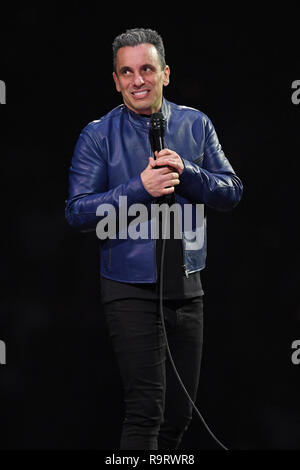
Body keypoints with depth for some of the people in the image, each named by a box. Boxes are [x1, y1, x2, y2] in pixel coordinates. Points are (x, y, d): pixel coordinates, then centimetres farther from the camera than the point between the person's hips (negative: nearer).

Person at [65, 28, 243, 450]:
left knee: (180, 412, 11)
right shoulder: (98, 136, -3)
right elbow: (77, 211, -9)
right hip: (131, 291, -4)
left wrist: (185, 172, -16)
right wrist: (140, 188, -21)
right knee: (146, 408, -13)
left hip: (187, 287, 4)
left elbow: (232, 193, 2)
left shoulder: (196, 125, 6)